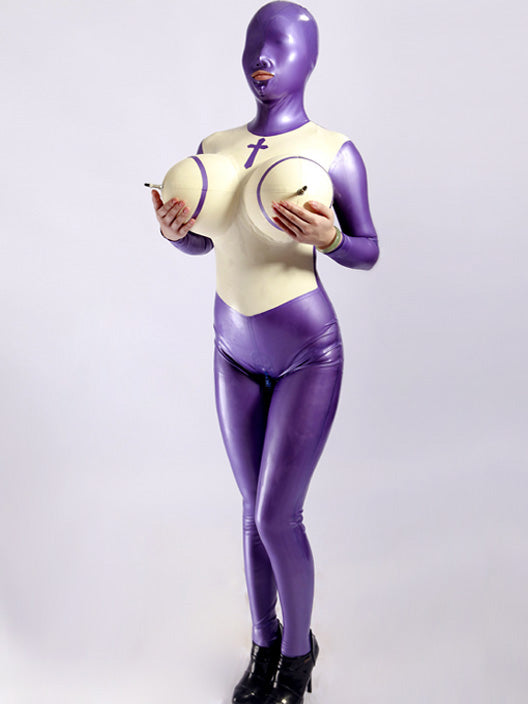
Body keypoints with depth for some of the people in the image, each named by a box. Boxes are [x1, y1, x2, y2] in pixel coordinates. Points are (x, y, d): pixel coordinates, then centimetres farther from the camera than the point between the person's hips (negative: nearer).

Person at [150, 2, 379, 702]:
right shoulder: (214, 148, 4)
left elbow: (368, 252, -4)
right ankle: (265, 642, 33)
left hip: (309, 355, -5)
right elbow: (201, 242, 13)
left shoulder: (335, 151, -10)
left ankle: (299, 647, 23)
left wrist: (327, 238, -27)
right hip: (235, 352, 5)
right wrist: (173, 229, -11)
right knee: (257, 509, 12)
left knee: (277, 517, -5)